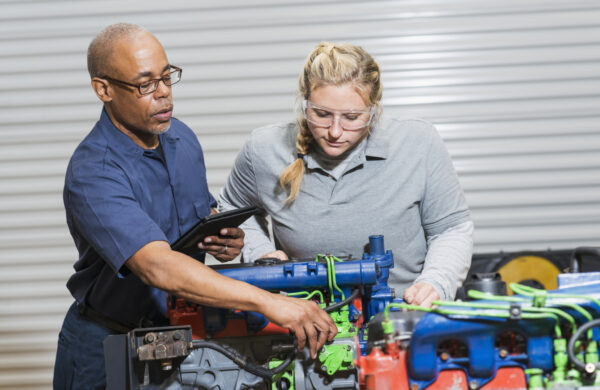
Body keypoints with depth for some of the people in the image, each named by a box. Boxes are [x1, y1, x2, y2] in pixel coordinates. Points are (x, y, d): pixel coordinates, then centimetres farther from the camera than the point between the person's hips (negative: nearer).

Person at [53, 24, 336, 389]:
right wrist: (268, 302, -43)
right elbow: (156, 267, -37)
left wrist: (227, 240, -5)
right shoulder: (93, 174, -24)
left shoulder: (182, 138, 2)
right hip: (107, 347, -5)